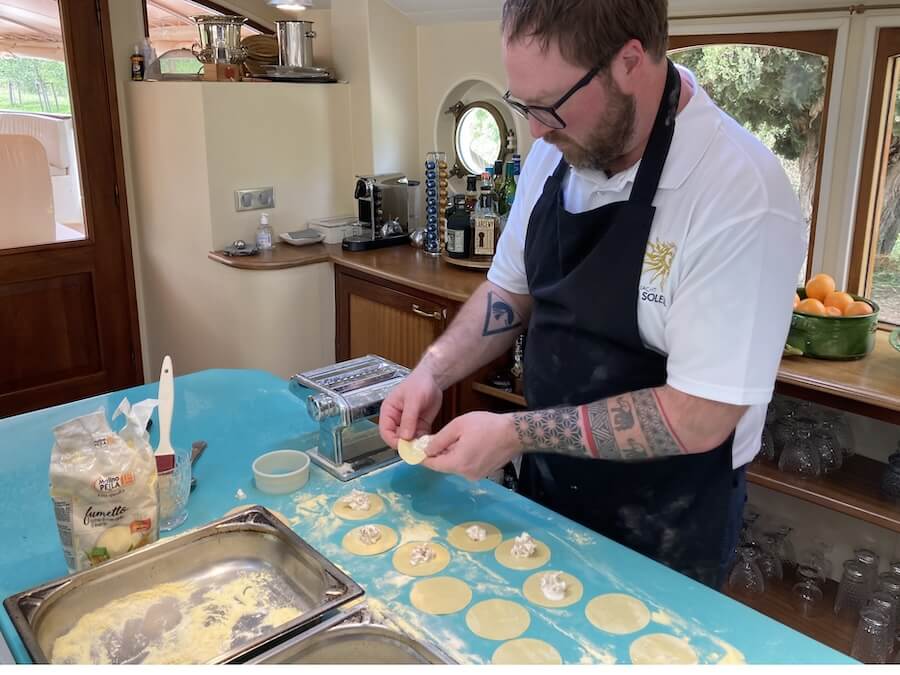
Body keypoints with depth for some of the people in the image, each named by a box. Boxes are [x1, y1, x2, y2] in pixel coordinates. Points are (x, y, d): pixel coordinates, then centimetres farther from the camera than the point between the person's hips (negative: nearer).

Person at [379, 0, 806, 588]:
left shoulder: (742, 194, -27)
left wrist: (516, 434, -25)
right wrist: (433, 372, -8)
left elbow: (699, 418, -26)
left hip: (665, 533, -5)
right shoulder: (556, 151, -6)